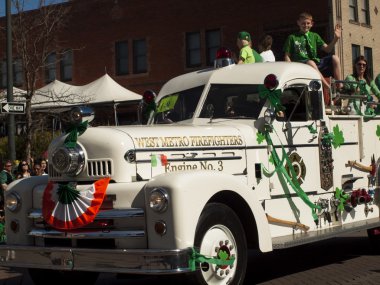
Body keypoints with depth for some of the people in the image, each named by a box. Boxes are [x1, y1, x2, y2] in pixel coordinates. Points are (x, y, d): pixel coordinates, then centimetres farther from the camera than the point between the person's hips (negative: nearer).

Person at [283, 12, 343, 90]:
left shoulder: (315, 36, 19)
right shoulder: (292, 38, 10)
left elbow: (327, 49, 10)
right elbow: (287, 56, 8)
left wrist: (335, 39, -7)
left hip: (316, 62, 4)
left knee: (334, 58, -17)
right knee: (310, 62, -39)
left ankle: (340, 86, -20)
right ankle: (329, 89, -42)